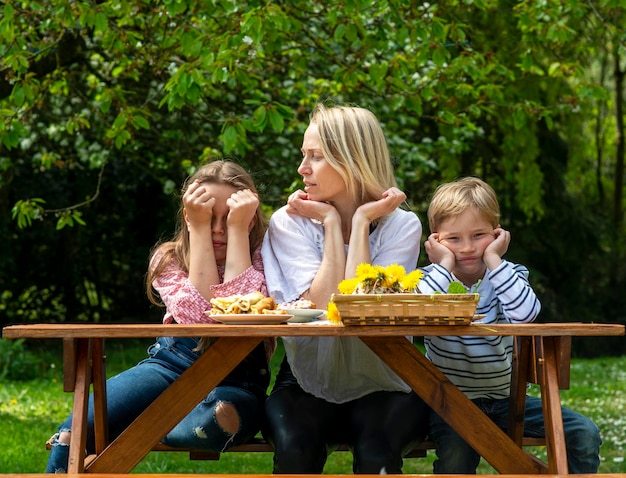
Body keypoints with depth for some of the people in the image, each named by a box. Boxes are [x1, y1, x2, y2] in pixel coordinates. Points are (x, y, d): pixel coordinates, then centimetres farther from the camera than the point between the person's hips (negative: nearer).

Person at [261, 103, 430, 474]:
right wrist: (331, 223, -12)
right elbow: (323, 306, -16)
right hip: (309, 384, 1)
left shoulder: (401, 225, -5)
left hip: (381, 385, 0)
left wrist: (361, 221, -14)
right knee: (294, 448, -31)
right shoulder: (289, 222, -4)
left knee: (375, 453, -32)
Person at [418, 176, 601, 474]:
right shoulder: (430, 279, -5)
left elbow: (525, 314, -26)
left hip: (504, 399, 3)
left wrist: (494, 260, -20)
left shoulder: (508, 276, -1)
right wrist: (444, 265, -19)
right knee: (456, 450, -35)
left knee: (583, 433, -8)